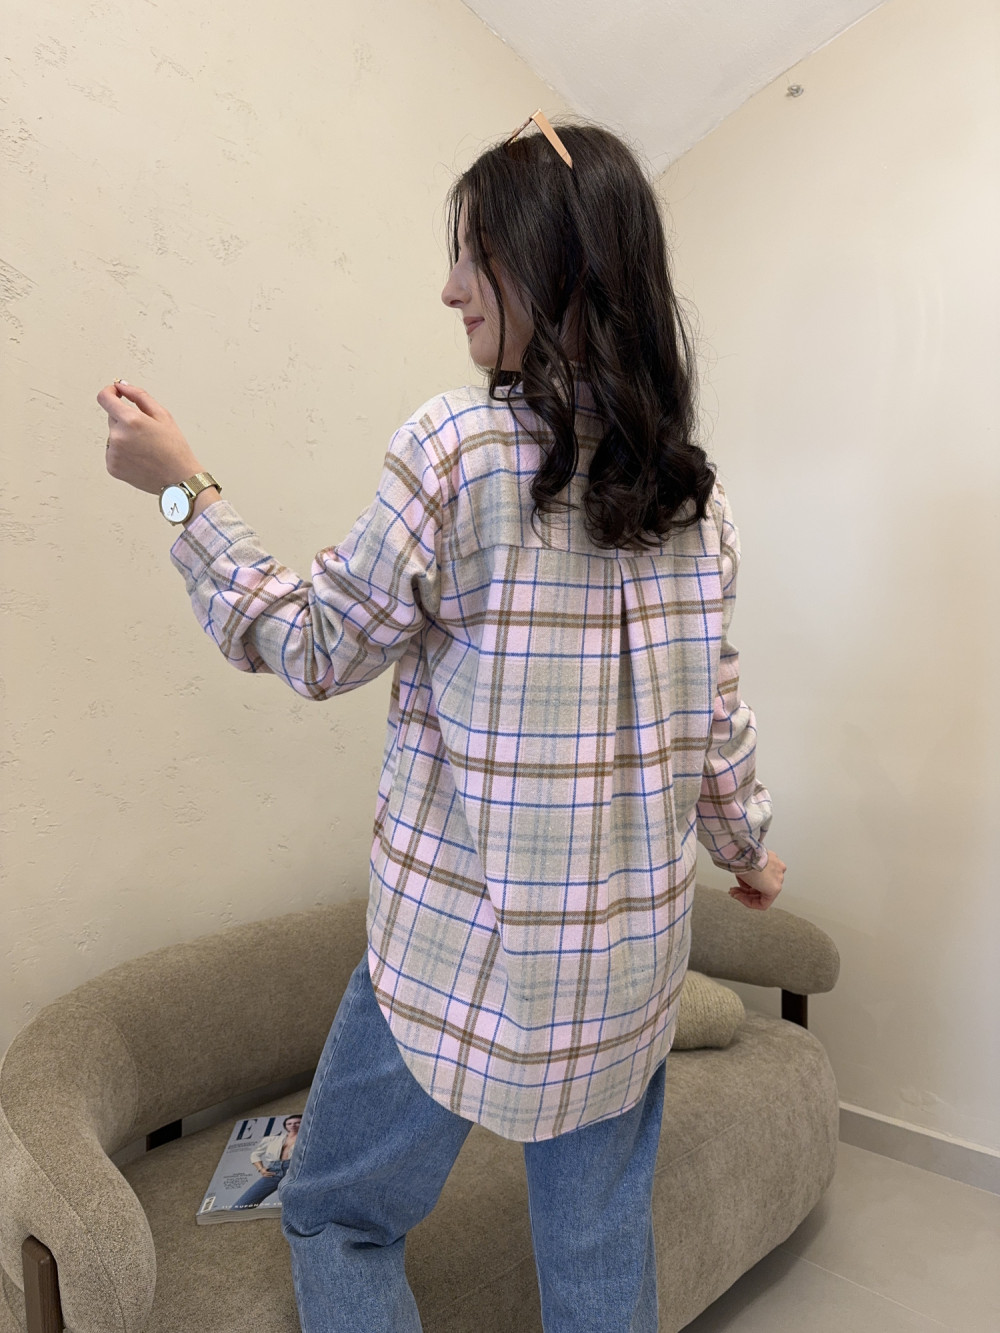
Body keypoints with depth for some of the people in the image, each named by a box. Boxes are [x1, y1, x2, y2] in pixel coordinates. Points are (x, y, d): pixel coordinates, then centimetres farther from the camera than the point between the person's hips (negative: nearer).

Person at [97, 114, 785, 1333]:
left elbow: (319, 647, -8)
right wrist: (746, 841, 24)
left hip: (470, 941, -6)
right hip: (637, 946, 6)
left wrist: (182, 489, 1)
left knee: (336, 1215, 20)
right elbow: (715, 707, 7)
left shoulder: (458, 442, -17)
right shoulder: (694, 486, 2)